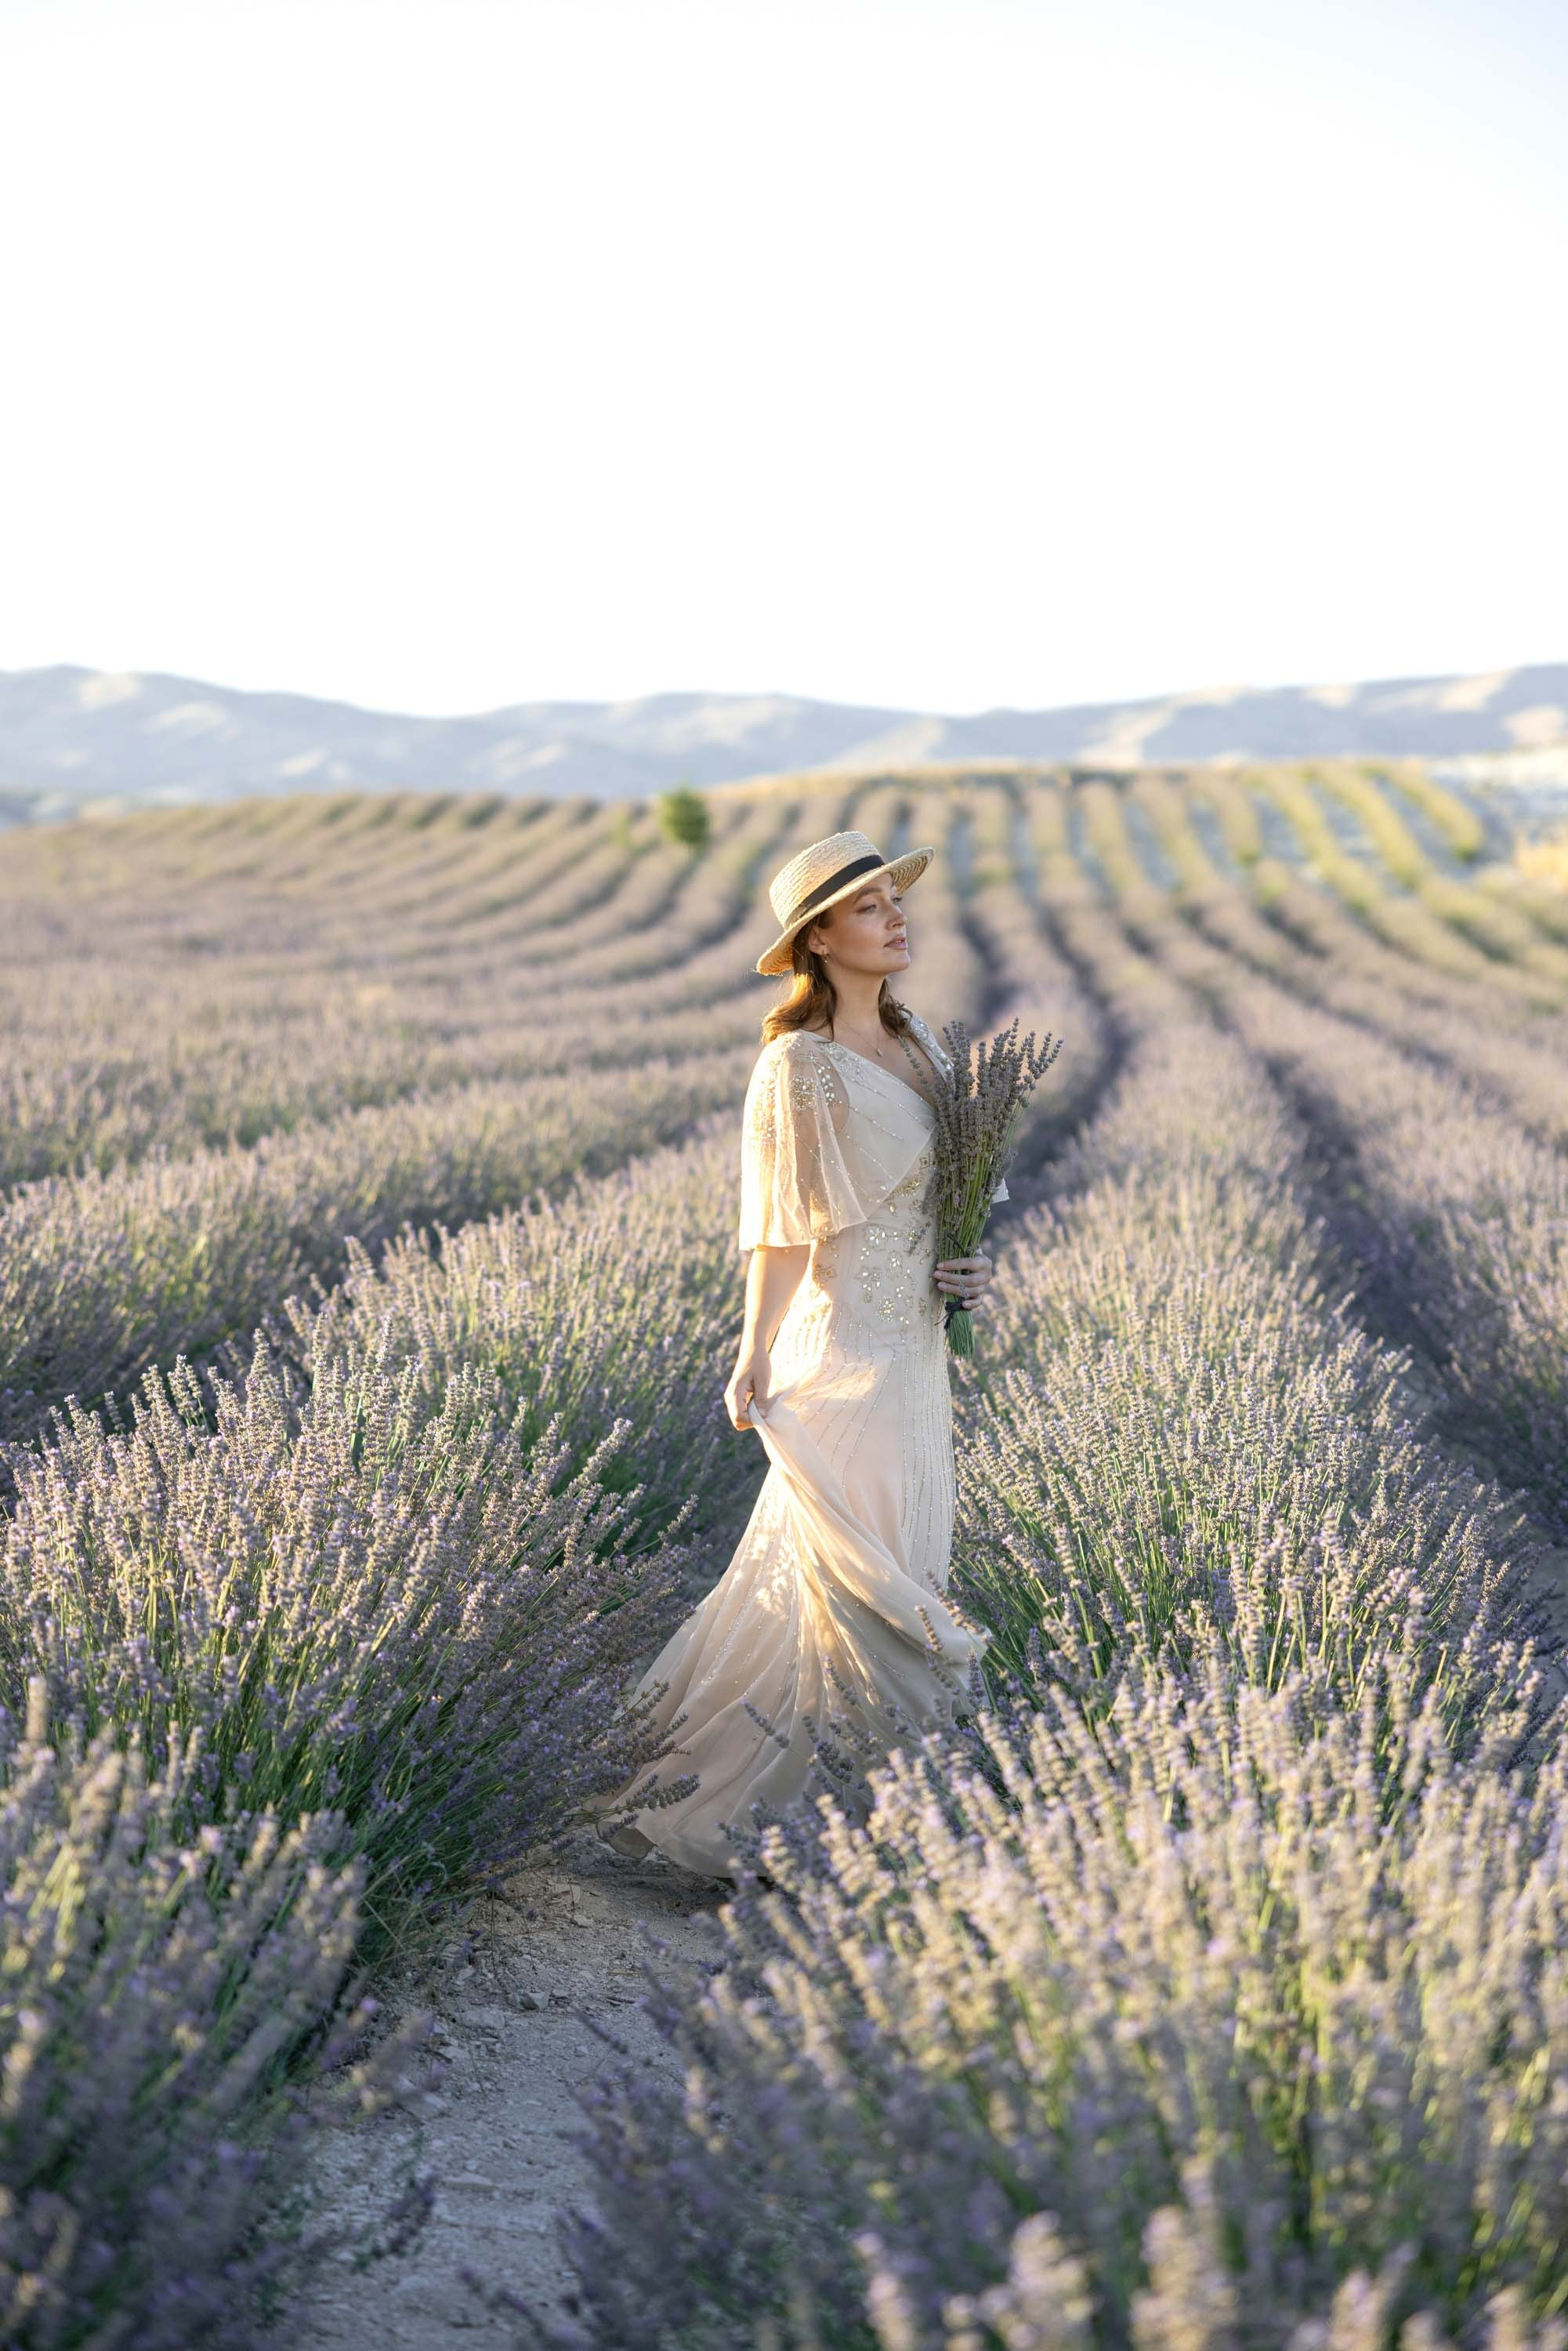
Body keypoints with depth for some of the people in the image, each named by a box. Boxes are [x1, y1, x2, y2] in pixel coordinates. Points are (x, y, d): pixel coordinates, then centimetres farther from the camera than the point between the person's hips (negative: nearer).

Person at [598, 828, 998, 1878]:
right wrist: (756, 1360, -20)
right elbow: (783, 1226, -15)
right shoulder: (800, 1066, -15)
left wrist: (970, 1263, 1)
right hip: (843, 1356, -8)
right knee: (859, 1583, -3)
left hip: (915, 1349, 8)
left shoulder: (918, 1040, 9)